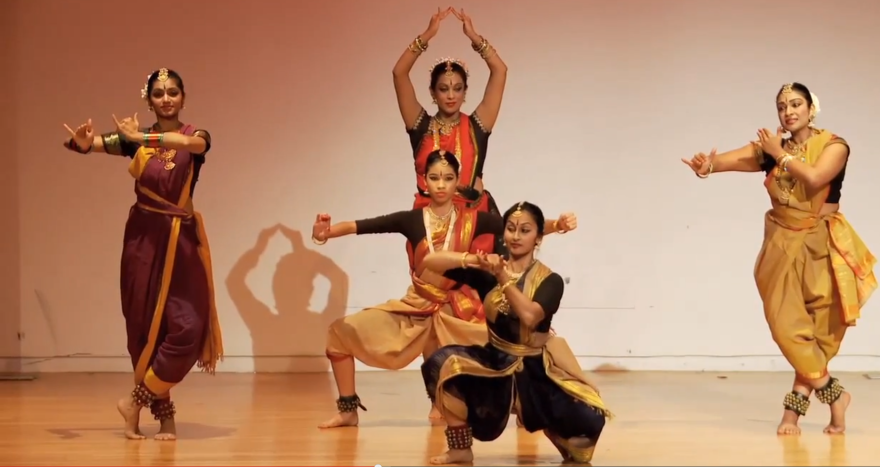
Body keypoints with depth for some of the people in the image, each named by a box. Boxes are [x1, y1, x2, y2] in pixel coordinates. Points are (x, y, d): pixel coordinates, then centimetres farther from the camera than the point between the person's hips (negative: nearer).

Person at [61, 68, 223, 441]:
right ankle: (163, 413, 15)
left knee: (187, 328, -11)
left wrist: (142, 138, -33)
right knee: (145, 326, 3)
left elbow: (193, 143, -26)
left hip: (181, 241, -1)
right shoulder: (135, 138, 4)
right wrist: (81, 142, -33)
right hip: (144, 238, 1)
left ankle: (138, 399, 4)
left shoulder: (196, 136, -1)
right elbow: (91, 145, -9)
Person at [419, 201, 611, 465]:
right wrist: (471, 259, -22)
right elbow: (430, 261, -7)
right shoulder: (487, 273, 1)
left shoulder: (550, 281, -5)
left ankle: (553, 430, 16)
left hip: (536, 369, -1)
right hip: (496, 362, 2)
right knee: (445, 362, -29)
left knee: (589, 421, -22)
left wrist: (504, 278, -27)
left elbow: (530, 316, -25)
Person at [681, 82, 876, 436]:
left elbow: (814, 178, -24)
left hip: (820, 247, -3)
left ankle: (794, 407, 4)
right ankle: (834, 394, 8)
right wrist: (709, 164, -38)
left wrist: (781, 155, -13)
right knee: (789, 327, -5)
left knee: (815, 328, -2)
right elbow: (736, 158, -17)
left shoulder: (834, 145, -5)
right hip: (782, 246, 3)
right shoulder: (770, 147, 3)